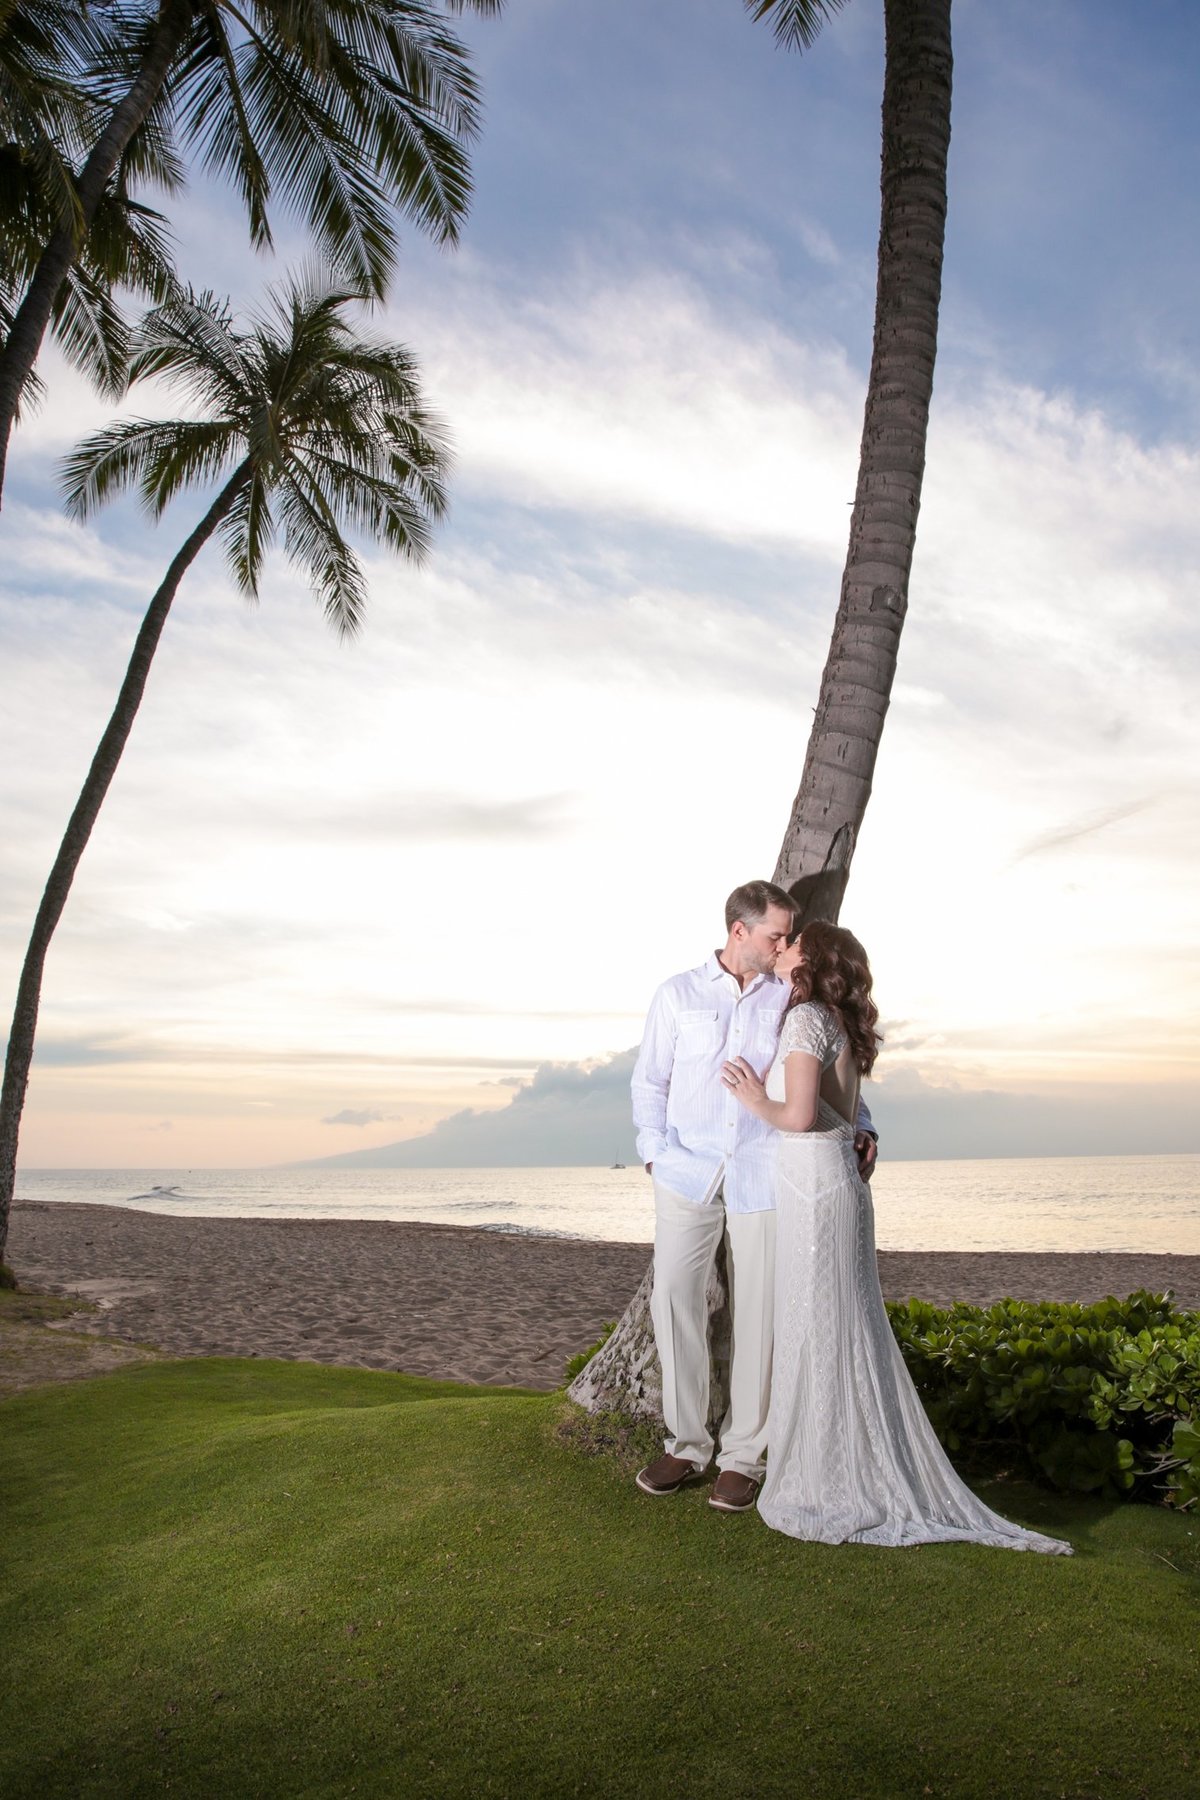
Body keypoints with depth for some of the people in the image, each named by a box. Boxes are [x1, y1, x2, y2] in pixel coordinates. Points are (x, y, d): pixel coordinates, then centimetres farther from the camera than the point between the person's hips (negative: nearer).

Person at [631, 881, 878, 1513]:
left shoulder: (790, 1000, 8)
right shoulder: (678, 995, 7)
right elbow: (650, 1082, 9)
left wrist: (861, 1127, 0)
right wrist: (655, 1153, -2)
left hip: (761, 1176, 0)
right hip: (688, 1173, 0)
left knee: (757, 1309, 1)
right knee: (674, 1296, -4)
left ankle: (742, 1455, 14)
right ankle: (686, 1442, 13)